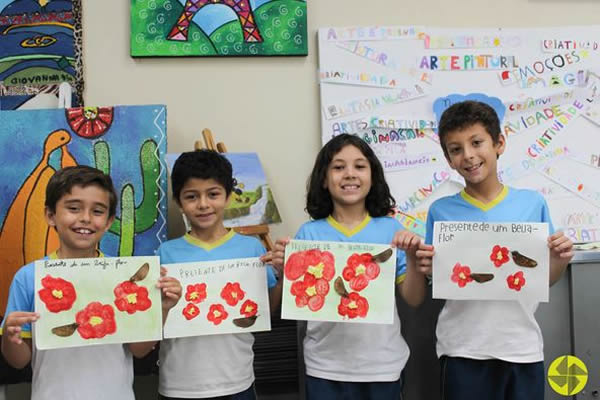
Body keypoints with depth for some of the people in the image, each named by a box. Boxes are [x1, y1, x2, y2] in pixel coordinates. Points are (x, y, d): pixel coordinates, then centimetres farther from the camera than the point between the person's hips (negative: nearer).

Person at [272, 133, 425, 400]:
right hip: (325, 368, 0)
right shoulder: (309, 234, -3)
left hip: (382, 365, 1)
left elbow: (414, 299, 1)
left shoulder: (390, 229, -2)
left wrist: (412, 257, -15)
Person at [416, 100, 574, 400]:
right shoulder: (441, 211, -3)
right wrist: (428, 269, -18)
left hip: (523, 347, 2)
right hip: (464, 349, -1)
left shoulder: (533, 203, 1)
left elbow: (544, 279, 9)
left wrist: (560, 260, -11)